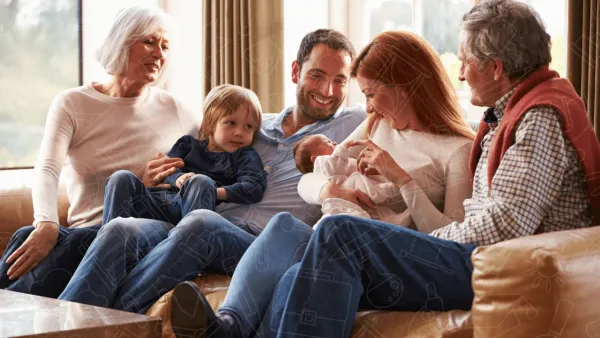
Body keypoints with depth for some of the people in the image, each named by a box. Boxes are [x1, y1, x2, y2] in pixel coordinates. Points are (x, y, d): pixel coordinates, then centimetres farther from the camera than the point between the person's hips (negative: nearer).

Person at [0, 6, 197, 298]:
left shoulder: (173, 111, 14)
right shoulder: (72, 104, 10)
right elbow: (47, 170, -7)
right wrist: (46, 225, -30)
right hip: (82, 233, 1)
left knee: (81, 242, -36)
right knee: (27, 236, -34)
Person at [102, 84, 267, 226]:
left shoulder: (246, 157, 18)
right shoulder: (189, 144, 28)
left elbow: (254, 188, 0)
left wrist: (216, 192, -14)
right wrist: (178, 178, -11)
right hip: (159, 201, 4)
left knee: (201, 182, -34)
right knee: (122, 178, -16)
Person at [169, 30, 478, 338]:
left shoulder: (459, 150, 2)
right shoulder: (377, 127, 24)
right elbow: (306, 182, 20)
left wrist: (402, 179, -14)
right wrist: (330, 190, -4)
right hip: (344, 252, 6)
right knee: (285, 224, -29)